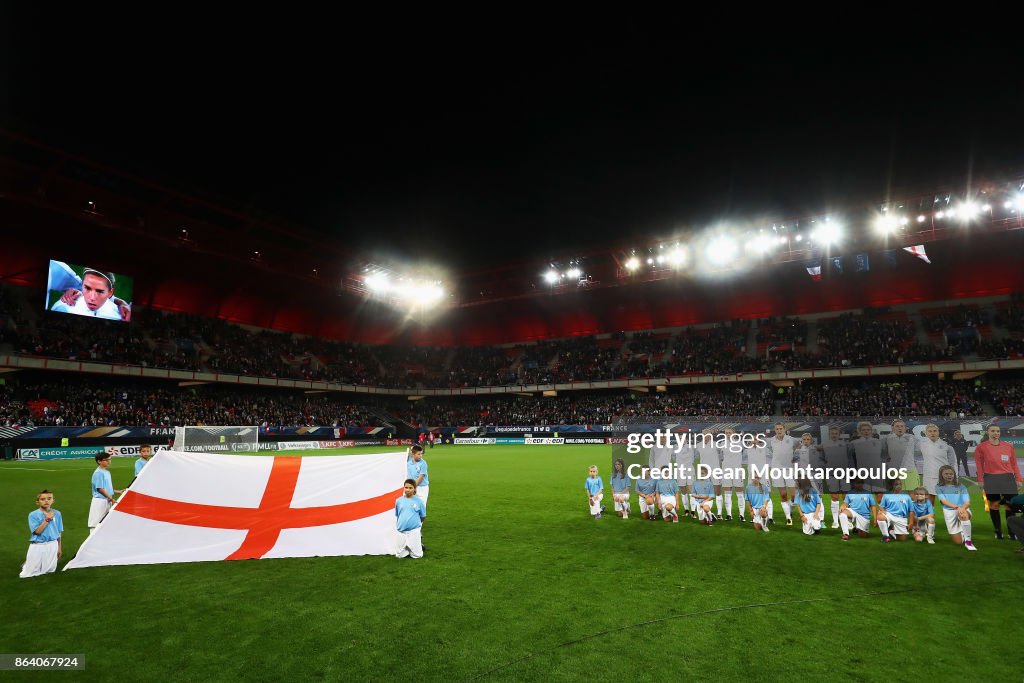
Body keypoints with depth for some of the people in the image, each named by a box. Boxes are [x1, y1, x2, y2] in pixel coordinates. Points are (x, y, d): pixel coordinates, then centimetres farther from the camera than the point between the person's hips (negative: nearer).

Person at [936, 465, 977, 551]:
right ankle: (962, 534, 35)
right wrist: (957, 507, -27)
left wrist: (962, 508, -25)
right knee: (958, 542, -2)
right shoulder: (939, 487, 4)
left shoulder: (960, 486, 8)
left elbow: (967, 502, -3)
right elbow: (944, 501, -9)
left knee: (964, 514, -41)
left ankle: (968, 541, -29)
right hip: (949, 512, 0)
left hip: (963, 509, 0)